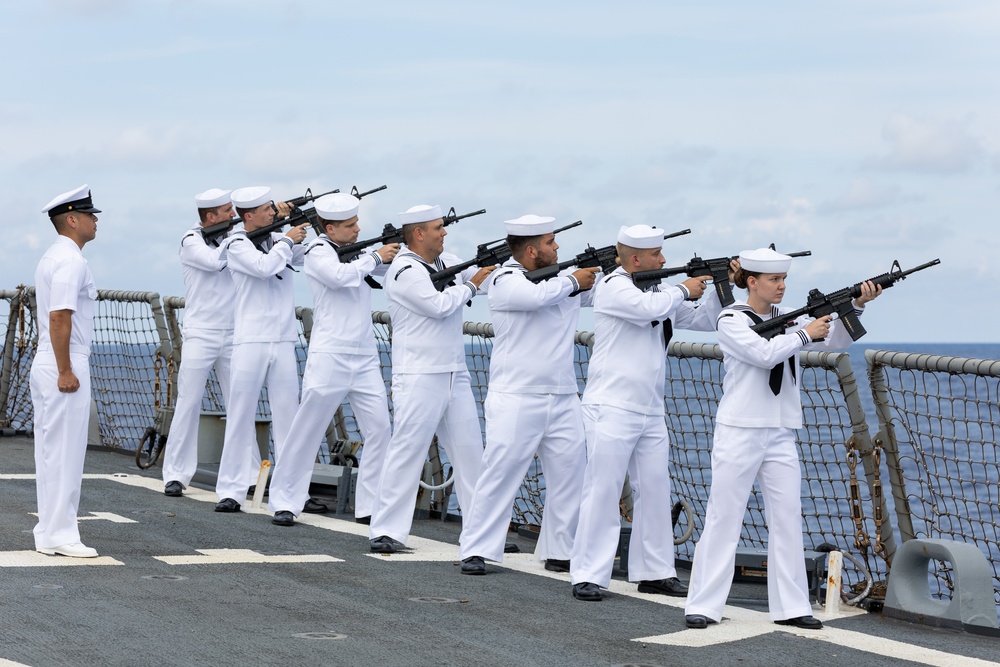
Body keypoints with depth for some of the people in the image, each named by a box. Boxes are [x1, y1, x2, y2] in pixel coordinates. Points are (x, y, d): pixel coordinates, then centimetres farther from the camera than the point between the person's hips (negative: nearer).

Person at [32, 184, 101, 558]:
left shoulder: (52, 258, 17)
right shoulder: (71, 261, -15)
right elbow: (59, 318, -22)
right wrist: (66, 372, -22)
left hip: (45, 364, 10)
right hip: (66, 365, -10)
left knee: (50, 453, 13)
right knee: (65, 454, -6)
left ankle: (48, 533, 18)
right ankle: (60, 535, -4)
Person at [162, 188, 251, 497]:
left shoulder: (232, 236, 10)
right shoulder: (191, 241, -5)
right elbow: (214, 261, -20)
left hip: (232, 336, 4)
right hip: (200, 335, -4)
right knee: (188, 405, -4)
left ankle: (251, 473, 8)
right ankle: (176, 475, 1)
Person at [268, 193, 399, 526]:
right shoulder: (318, 252, -5)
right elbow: (340, 275, -23)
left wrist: (393, 255, -2)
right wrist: (375, 257, -12)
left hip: (364, 357, 6)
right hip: (329, 357, -6)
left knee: (380, 428, -1)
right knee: (307, 429, -1)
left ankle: (370, 505, 6)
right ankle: (284, 501, 8)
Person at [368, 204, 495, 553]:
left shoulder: (446, 261, 13)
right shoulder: (405, 271, -11)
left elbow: (487, 275, 18)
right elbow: (440, 305, -18)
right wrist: (470, 285, -5)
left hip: (455, 375, 8)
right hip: (419, 377, -8)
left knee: (470, 451, 8)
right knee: (406, 451, -8)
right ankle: (387, 531, -4)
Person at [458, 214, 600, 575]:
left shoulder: (562, 279, 14)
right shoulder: (505, 280, -7)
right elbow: (537, 295, -25)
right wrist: (572, 281, -9)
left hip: (563, 399, 6)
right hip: (516, 398, -6)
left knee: (571, 471, 2)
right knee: (500, 471, -6)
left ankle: (559, 551, 12)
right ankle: (476, 550, 0)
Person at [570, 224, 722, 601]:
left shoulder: (660, 291, 15)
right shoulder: (614, 288, -9)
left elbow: (704, 320, 18)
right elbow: (649, 308, -26)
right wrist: (683, 290, -9)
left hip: (650, 413, 8)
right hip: (612, 409, -8)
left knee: (655, 491, 8)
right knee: (603, 492, -7)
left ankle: (655, 572, 16)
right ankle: (587, 576, -3)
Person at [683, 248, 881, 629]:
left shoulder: (788, 318, 11)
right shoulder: (732, 321, -6)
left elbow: (836, 340, 6)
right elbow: (764, 353, -20)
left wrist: (856, 306, -10)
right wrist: (805, 334, -10)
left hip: (780, 435, 6)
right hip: (739, 433, -6)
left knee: (787, 518, 4)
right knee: (723, 518, -3)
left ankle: (790, 607, 9)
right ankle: (703, 605, 1)